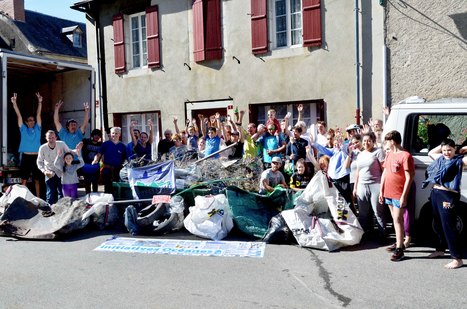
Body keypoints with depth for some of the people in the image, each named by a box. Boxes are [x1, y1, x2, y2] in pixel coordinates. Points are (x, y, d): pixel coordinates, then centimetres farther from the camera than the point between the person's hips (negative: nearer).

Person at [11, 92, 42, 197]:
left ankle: (38, 198, 13)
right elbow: (18, 115, -1)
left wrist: (40, 102, -10)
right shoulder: (23, 129, 8)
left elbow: (38, 115, -1)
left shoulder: (37, 129, 9)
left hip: (36, 157, 1)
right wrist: (14, 103, -10)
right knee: (24, 180, 2)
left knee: (37, 180, 8)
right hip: (26, 157, -1)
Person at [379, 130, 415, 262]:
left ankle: (399, 249, -4)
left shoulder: (405, 156, -14)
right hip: (389, 193, 8)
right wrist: (381, 191, 13)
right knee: (395, 219, 15)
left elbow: (409, 178, -15)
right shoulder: (389, 154, 11)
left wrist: (404, 196, -18)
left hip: (399, 194, -8)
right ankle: (399, 242, 27)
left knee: (397, 219, -8)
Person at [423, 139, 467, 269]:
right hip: (435, 194, 7)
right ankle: (440, 249, 36)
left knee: (448, 227, -8)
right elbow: (430, 153, 31)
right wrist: (442, 145, 18)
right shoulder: (440, 158, 13)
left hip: (448, 196, -7)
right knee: (438, 224, 19)